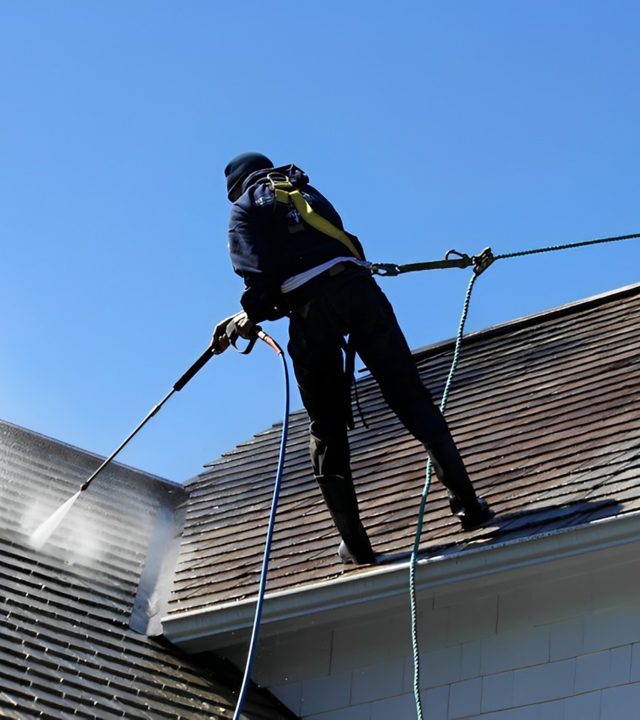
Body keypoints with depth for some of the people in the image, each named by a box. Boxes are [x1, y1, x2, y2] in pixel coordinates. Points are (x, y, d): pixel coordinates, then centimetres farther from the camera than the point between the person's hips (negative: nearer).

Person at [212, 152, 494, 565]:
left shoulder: (246, 207, 17)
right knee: (412, 399, 3)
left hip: (311, 305, -4)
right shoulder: (308, 194, 36)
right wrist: (253, 314, 37)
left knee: (326, 427, 3)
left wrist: (251, 317, 15)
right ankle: (467, 503, -7)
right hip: (358, 287, 4)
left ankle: (355, 544, -1)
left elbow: (257, 271, -1)